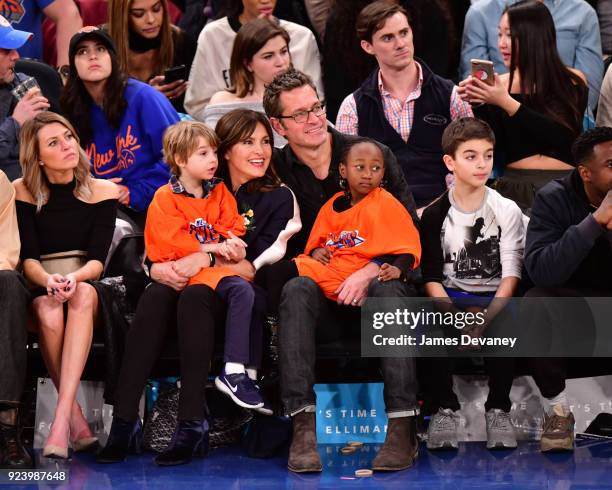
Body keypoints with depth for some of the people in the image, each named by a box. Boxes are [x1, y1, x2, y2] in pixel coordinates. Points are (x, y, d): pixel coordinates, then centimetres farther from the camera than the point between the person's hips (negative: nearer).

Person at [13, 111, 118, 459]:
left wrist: (75, 278, -28)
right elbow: (27, 258, -5)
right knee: (48, 311, -36)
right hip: (40, 290, 0)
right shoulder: (23, 192, 4)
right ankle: (76, 418, -31)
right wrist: (49, 281, -29)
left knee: (83, 295, -36)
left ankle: (62, 418, -45)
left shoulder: (103, 192, 5)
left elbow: (98, 259, -4)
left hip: (86, 285, 0)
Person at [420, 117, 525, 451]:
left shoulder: (507, 211, 3)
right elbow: (431, 275, -2)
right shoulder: (434, 215, 4)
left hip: (495, 297, 0)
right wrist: (453, 312, -21)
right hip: (450, 297, 1)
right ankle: (444, 409, -18)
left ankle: (498, 410, -17)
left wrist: (487, 316, -22)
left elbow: (511, 273, -6)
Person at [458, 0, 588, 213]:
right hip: (516, 184, 1)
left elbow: (562, 136, -10)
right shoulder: (498, 86, 9)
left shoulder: (572, 82, 4)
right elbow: (492, 147, 4)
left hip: (564, 184, -1)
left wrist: (506, 103, -13)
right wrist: (479, 105, -9)